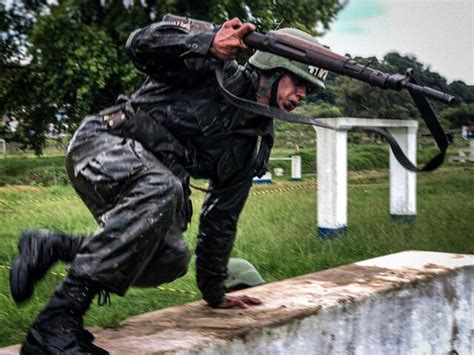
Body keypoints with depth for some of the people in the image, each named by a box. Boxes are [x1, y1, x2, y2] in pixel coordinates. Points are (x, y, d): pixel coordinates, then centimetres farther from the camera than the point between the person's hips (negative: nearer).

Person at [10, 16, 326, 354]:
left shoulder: (256, 143, 12)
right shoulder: (221, 71, -5)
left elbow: (222, 216, 16)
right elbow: (141, 42, -14)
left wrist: (214, 291, 16)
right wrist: (209, 44, -29)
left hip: (151, 182, 7)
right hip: (102, 142, -7)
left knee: (173, 258, -18)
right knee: (161, 190, -38)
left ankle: (50, 247, -3)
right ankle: (56, 323, -38)